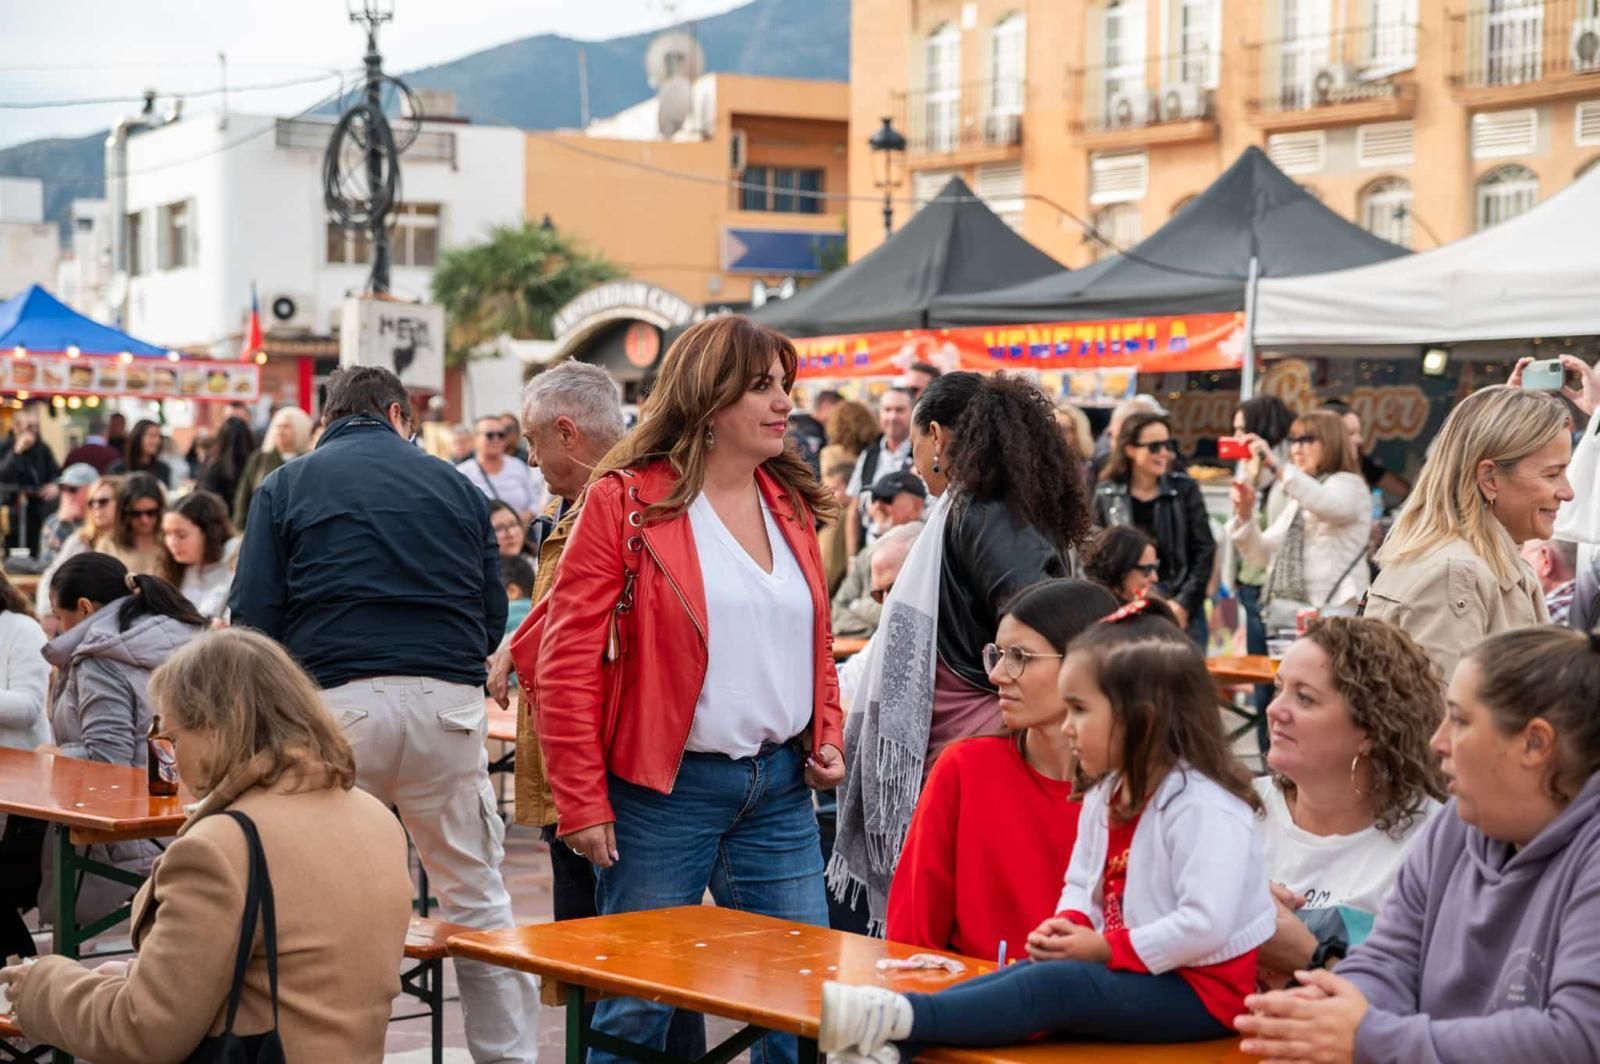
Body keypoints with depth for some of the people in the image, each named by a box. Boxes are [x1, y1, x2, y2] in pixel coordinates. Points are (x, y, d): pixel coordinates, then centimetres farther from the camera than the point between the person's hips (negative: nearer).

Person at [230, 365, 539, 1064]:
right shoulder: (456, 487, 14)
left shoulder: (285, 487, 8)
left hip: (336, 700, -1)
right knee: (476, 895, 10)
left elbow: (254, 618, 0)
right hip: (449, 701, 2)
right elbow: (494, 615, 13)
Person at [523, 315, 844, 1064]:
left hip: (780, 787, 6)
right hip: (664, 788, -5)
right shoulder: (626, 499, -8)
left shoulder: (792, 504, 11)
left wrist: (827, 738, 6)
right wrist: (583, 803, -12)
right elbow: (568, 660, -9)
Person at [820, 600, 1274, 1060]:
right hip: (1130, 969, 9)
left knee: (1054, 987, -24)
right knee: (1033, 973, -11)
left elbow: (1205, 924, -28)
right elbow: (1082, 885, 20)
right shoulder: (1106, 797, 11)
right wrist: (1069, 928, -4)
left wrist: (1104, 948, -20)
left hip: (1200, 988, -9)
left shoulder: (1204, 808, -20)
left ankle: (900, 1018, -36)